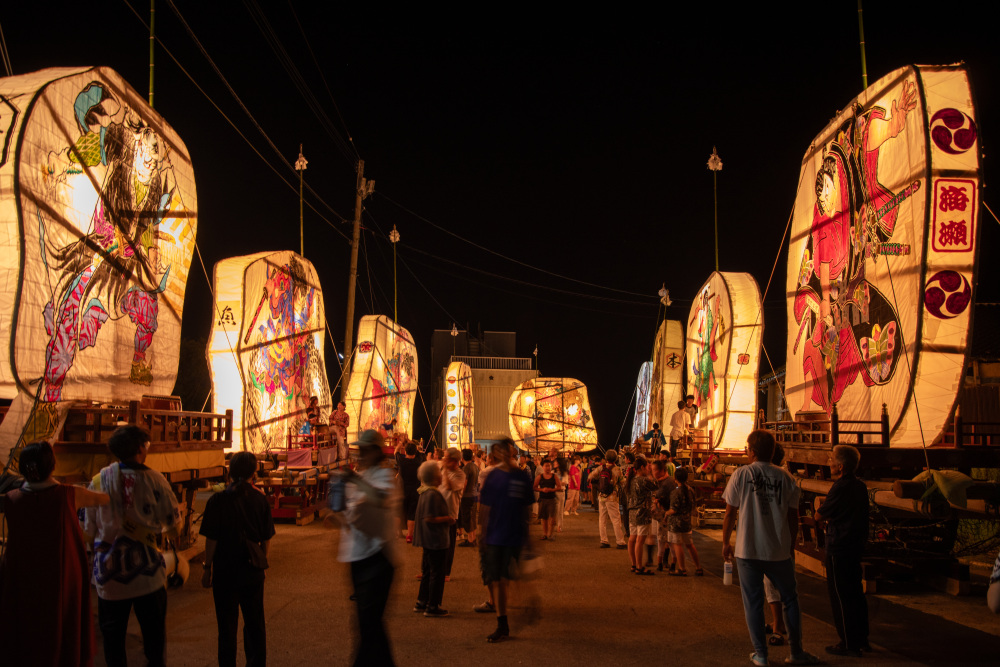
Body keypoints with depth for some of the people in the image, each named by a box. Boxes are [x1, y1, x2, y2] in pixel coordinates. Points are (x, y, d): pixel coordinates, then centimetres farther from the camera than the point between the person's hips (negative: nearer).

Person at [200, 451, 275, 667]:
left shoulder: (218, 501, -12)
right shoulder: (260, 500, -5)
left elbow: (211, 540, -10)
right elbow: (267, 539, 0)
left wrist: (207, 568, 1)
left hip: (225, 570, -2)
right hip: (253, 570, 3)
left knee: (227, 625, 9)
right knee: (255, 622, 16)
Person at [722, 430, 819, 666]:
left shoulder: (741, 474, -5)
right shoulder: (785, 478, 0)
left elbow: (730, 514, -3)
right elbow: (793, 518, 4)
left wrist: (725, 543, 9)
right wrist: (791, 546, 16)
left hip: (747, 550, -1)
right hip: (779, 550, 2)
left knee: (753, 603, 7)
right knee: (790, 600, 14)